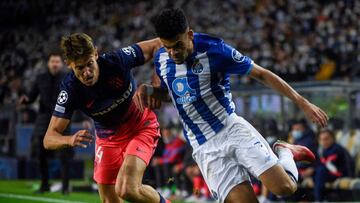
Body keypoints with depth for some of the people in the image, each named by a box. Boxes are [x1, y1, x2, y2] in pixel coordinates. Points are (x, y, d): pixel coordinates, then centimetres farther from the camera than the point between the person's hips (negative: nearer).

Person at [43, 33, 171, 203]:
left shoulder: (117, 60, -27)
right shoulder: (70, 89, -24)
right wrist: (70, 140, -48)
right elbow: (49, 139, -25)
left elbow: (157, 45, -13)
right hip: (107, 137, 3)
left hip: (141, 126, -3)